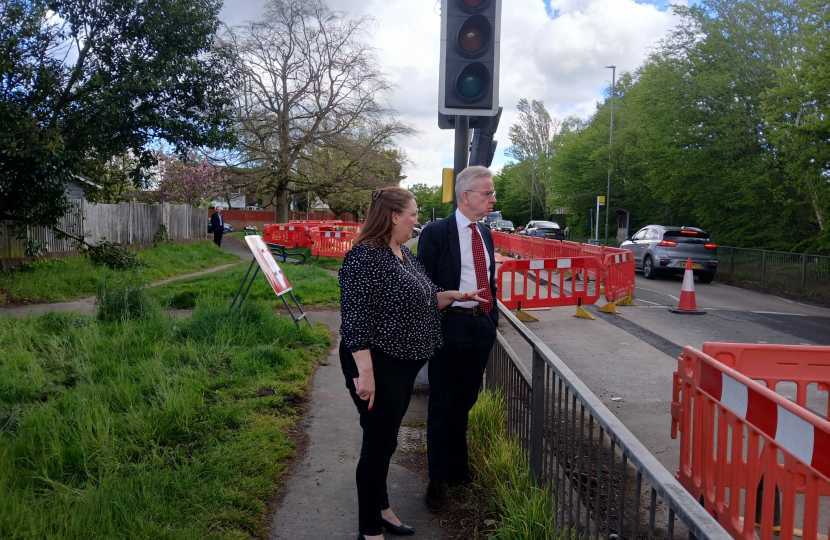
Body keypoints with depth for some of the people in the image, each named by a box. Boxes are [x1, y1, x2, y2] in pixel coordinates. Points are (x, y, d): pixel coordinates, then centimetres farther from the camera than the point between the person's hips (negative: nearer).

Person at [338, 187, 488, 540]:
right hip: (377, 366, -9)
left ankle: (381, 509, 36)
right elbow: (355, 320, -23)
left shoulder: (404, 253, 10)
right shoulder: (365, 257, -19)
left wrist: (456, 296, 6)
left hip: (403, 364, 9)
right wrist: (364, 372, -25)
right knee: (379, 443, 1)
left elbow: (421, 299, 18)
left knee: (386, 439, 20)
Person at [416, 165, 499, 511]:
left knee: (464, 402, 18)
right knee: (443, 405, 6)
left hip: (481, 328, 6)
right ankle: (437, 480, 21)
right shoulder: (436, 233, -11)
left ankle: (458, 469, 35)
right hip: (450, 329, -6)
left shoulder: (485, 234, 10)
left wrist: (492, 320, 13)